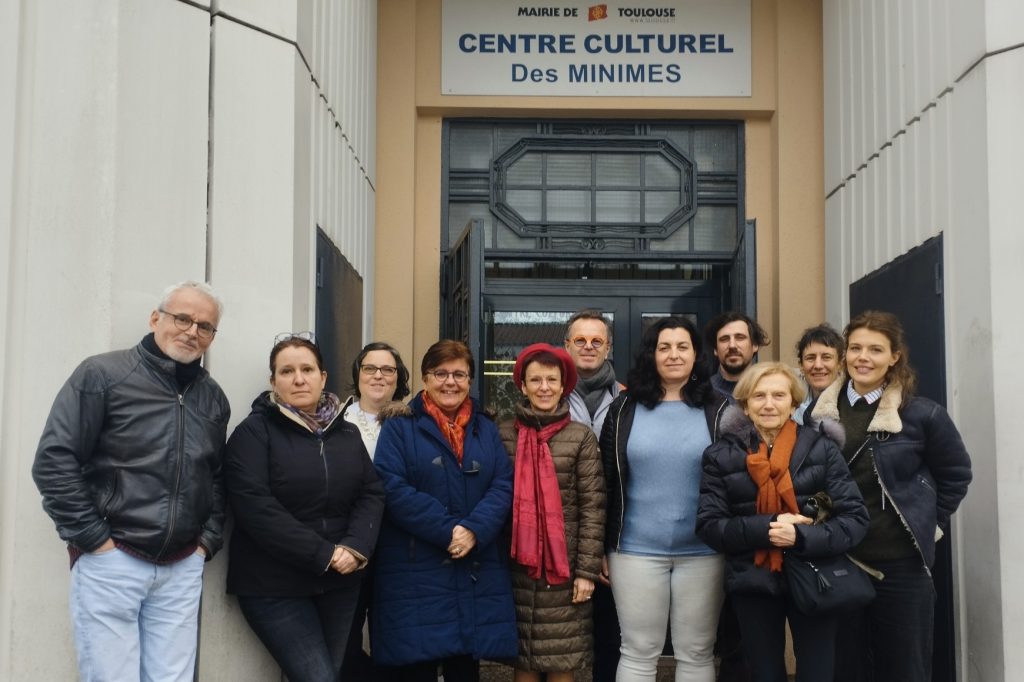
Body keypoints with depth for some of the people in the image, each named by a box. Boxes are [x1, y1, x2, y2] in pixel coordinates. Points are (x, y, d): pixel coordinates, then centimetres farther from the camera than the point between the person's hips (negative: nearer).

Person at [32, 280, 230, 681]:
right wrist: (93, 538, -12)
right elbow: (53, 462, -11)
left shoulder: (213, 397, 11)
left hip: (183, 568, 5)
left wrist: (209, 538, 8)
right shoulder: (103, 374, -7)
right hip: (111, 561, -5)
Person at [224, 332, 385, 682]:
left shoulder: (347, 433, 11)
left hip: (339, 583, 6)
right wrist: (323, 555, -19)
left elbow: (372, 494, 6)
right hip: (274, 586, -5)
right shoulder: (254, 432, -7)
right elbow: (255, 507, -18)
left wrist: (356, 547, -13)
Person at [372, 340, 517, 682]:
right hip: (415, 572, -3)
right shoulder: (399, 428, 1)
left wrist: (475, 530, -15)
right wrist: (448, 531, -17)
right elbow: (393, 489, -12)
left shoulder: (486, 429, 14)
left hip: (478, 571, 4)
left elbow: (504, 486, 3)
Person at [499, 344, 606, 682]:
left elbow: (593, 508, -3)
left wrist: (587, 570, -6)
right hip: (516, 566, 1)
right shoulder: (504, 435, 3)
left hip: (564, 566, -1)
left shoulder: (581, 437, -2)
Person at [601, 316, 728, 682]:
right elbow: (606, 481, 5)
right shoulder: (624, 408, 3)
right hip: (636, 550, 0)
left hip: (703, 552, 0)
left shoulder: (717, 410, 2)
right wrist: (602, 546, 3)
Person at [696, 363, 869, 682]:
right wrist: (764, 529, -21)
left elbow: (855, 518, -7)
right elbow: (708, 524, -6)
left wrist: (801, 536, -24)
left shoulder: (821, 448, -3)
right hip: (753, 585, 1)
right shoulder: (722, 455, -1)